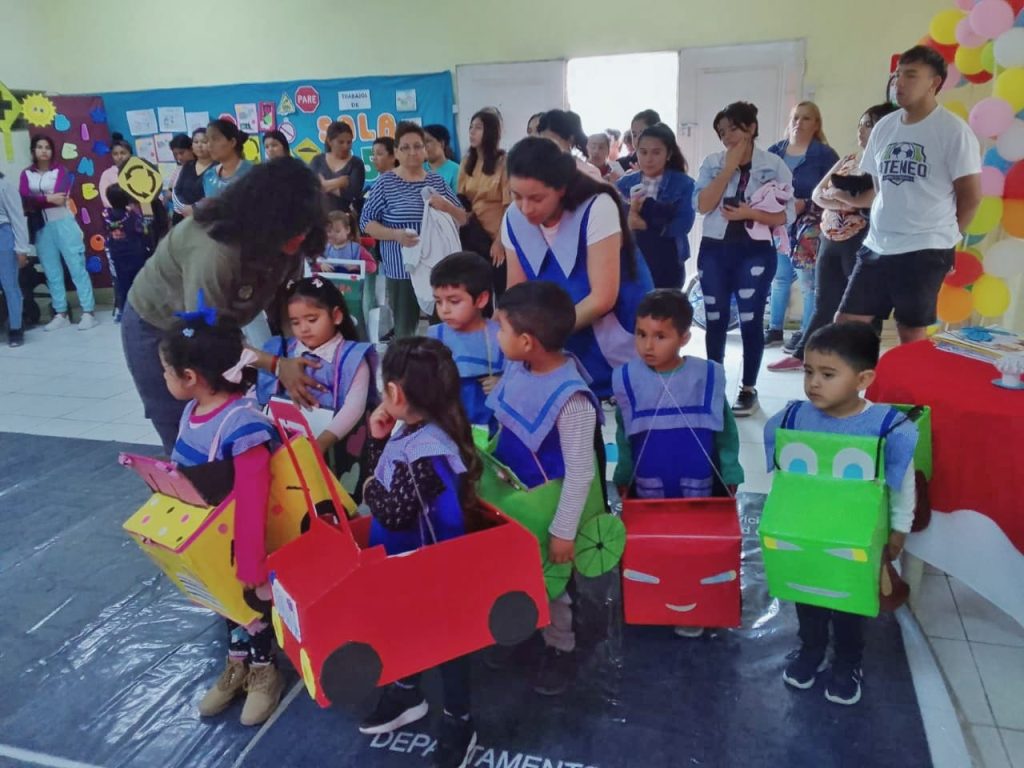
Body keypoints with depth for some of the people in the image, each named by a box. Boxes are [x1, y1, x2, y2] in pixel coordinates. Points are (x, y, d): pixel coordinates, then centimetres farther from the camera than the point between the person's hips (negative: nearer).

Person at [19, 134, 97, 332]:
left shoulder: (60, 170, 2)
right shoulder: (26, 174, 10)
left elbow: (59, 196, -13)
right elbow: (24, 198, -6)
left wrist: (35, 202, -12)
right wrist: (48, 199, -19)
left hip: (63, 223, -3)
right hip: (41, 228, 3)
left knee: (76, 266, -4)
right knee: (52, 272, 5)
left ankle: (88, 312, -5)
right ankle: (61, 314, 10)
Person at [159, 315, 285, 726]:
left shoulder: (242, 426, -36)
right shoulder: (192, 410, -9)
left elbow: (252, 507, -34)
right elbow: (178, 475, 4)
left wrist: (255, 569, -29)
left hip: (244, 542, -7)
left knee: (253, 596, 16)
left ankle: (263, 672, 41)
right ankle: (237, 666, 49)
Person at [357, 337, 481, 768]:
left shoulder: (430, 452, -34)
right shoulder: (406, 429, -5)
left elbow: (394, 513, -33)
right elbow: (382, 477, 5)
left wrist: (371, 493, -15)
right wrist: (377, 439, -8)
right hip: (400, 557, 9)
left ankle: (458, 724, 34)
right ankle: (407, 692, 53)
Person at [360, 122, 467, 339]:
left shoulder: (436, 181, 8)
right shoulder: (385, 183, -2)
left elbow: (462, 220, 10)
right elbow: (366, 222, -3)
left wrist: (446, 205, -12)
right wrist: (395, 234, -19)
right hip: (402, 270, -3)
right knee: (405, 330, 1)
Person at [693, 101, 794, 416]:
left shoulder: (774, 165, 0)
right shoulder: (712, 163, 5)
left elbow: (785, 215, -4)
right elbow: (703, 206, -10)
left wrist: (750, 213, -18)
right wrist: (729, 168, -10)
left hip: (755, 253, -2)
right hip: (714, 250, 2)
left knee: (751, 321, -1)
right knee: (715, 321, 8)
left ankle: (748, 389, 12)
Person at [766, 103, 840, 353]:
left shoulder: (825, 154, -3)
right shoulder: (775, 151, 10)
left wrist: (804, 204, -19)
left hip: (809, 227, -4)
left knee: (809, 279, -5)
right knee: (778, 277, 10)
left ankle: (806, 333, 4)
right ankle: (774, 329, 20)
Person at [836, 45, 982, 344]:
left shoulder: (953, 130, -6)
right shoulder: (884, 126, 11)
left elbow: (971, 194, -3)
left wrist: (944, 233, 6)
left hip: (925, 251, -5)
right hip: (876, 246, 6)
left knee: (911, 334, 3)